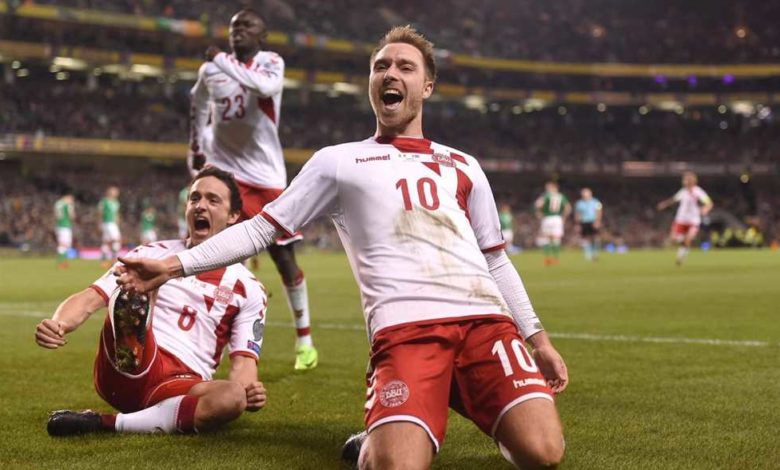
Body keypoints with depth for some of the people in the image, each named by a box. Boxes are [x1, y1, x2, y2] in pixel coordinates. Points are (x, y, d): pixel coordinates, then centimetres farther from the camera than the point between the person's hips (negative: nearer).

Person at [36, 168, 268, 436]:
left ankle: (104, 424, -29)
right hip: (125, 370, 0)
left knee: (233, 397, -36)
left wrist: (249, 390, -20)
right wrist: (58, 324, -20)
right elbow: (89, 299, 3)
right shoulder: (152, 254, 12)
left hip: (181, 386, 1)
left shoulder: (249, 289, 11)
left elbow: (243, 359, 5)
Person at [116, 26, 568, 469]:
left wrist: (538, 337, 19)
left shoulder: (463, 166, 25)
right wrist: (174, 265, 5)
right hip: (406, 327, -3)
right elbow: (262, 229, 15)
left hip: (484, 319, 3)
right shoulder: (339, 161, 17)